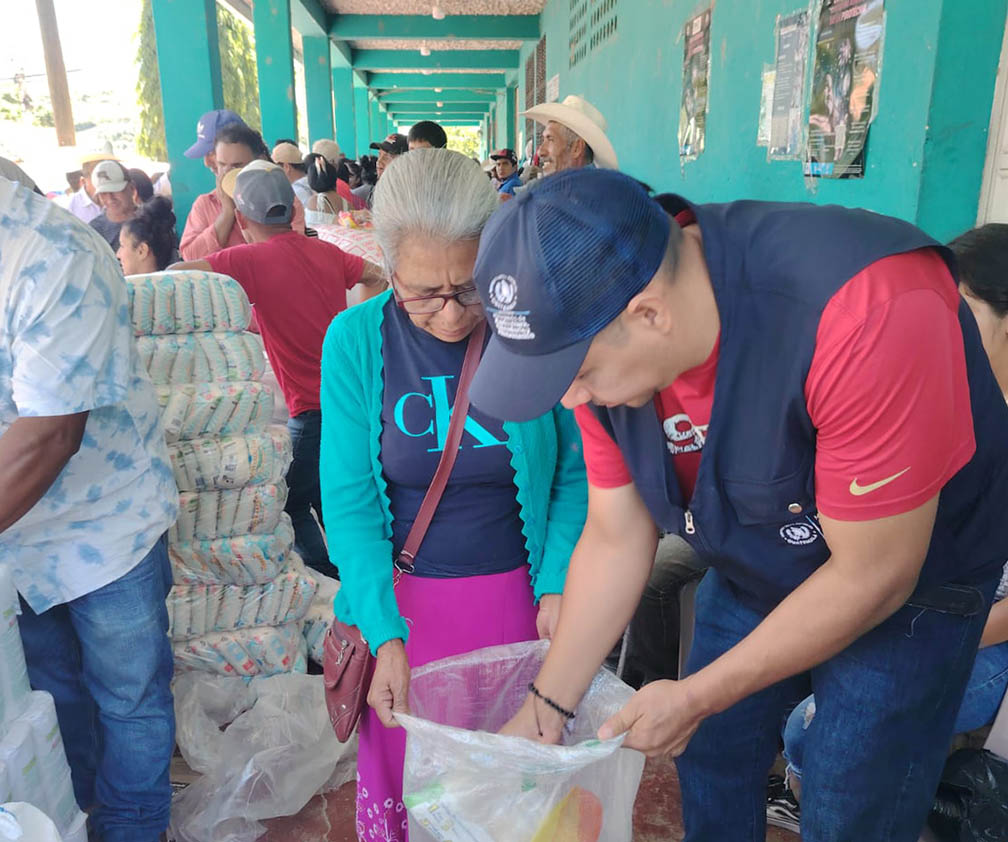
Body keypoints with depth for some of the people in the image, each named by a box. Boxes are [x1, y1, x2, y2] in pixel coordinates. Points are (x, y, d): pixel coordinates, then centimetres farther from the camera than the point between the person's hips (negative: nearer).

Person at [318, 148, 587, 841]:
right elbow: (350, 499, -9)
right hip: (401, 600, 0)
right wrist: (385, 634, -16)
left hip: (513, 595, 0)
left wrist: (556, 585, -12)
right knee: (402, 777, 15)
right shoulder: (356, 340, -10)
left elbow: (575, 470, -2)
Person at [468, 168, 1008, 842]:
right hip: (748, 568, 5)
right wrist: (546, 708, -5)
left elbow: (873, 572, -29)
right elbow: (615, 539, -9)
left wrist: (697, 696, -19)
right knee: (710, 757, 16)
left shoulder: (867, 310, -39)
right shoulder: (601, 344, -20)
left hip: (911, 582, -4)